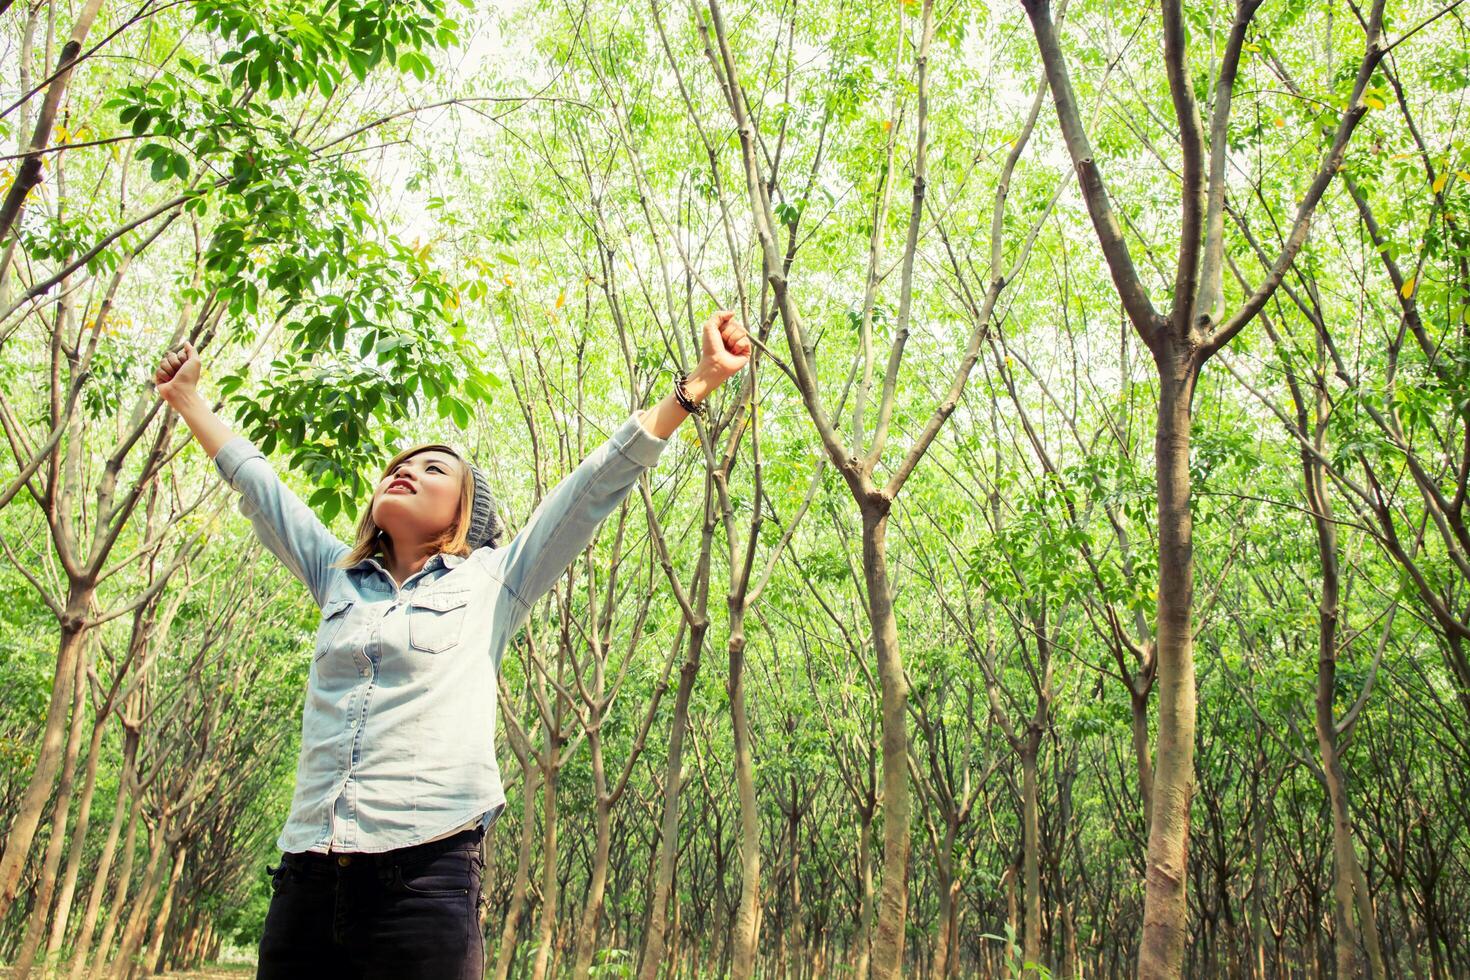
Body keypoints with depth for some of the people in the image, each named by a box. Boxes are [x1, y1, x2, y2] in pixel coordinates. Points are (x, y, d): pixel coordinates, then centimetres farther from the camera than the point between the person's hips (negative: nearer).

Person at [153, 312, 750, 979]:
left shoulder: (491, 581, 8)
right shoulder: (339, 577, 18)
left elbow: (599, 482, 4)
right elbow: (258, 486, 30)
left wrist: (696, 384, 2)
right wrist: (187, 399, 40)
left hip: (424, 870, -4)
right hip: (307, 873, 4)